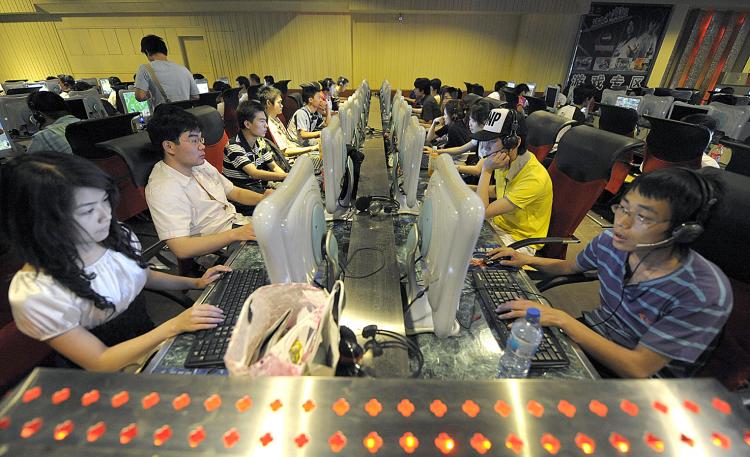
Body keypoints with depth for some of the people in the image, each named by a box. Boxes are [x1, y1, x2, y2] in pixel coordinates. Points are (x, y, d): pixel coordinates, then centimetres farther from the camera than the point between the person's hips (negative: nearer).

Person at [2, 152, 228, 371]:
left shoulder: (117, 236, -8)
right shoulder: (34, 295, -25)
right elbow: (100, 362, -19)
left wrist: (195, 283, 0)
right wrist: (174, 326, -29)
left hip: (150, 338, 6)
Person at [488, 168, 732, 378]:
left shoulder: (706, 294, -27)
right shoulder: (611, 241, -12)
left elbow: (638, 368, -27)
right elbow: (568, 267, 10)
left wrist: (560, 318, -33)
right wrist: (527, 259, -8)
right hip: (592, 332, 5)